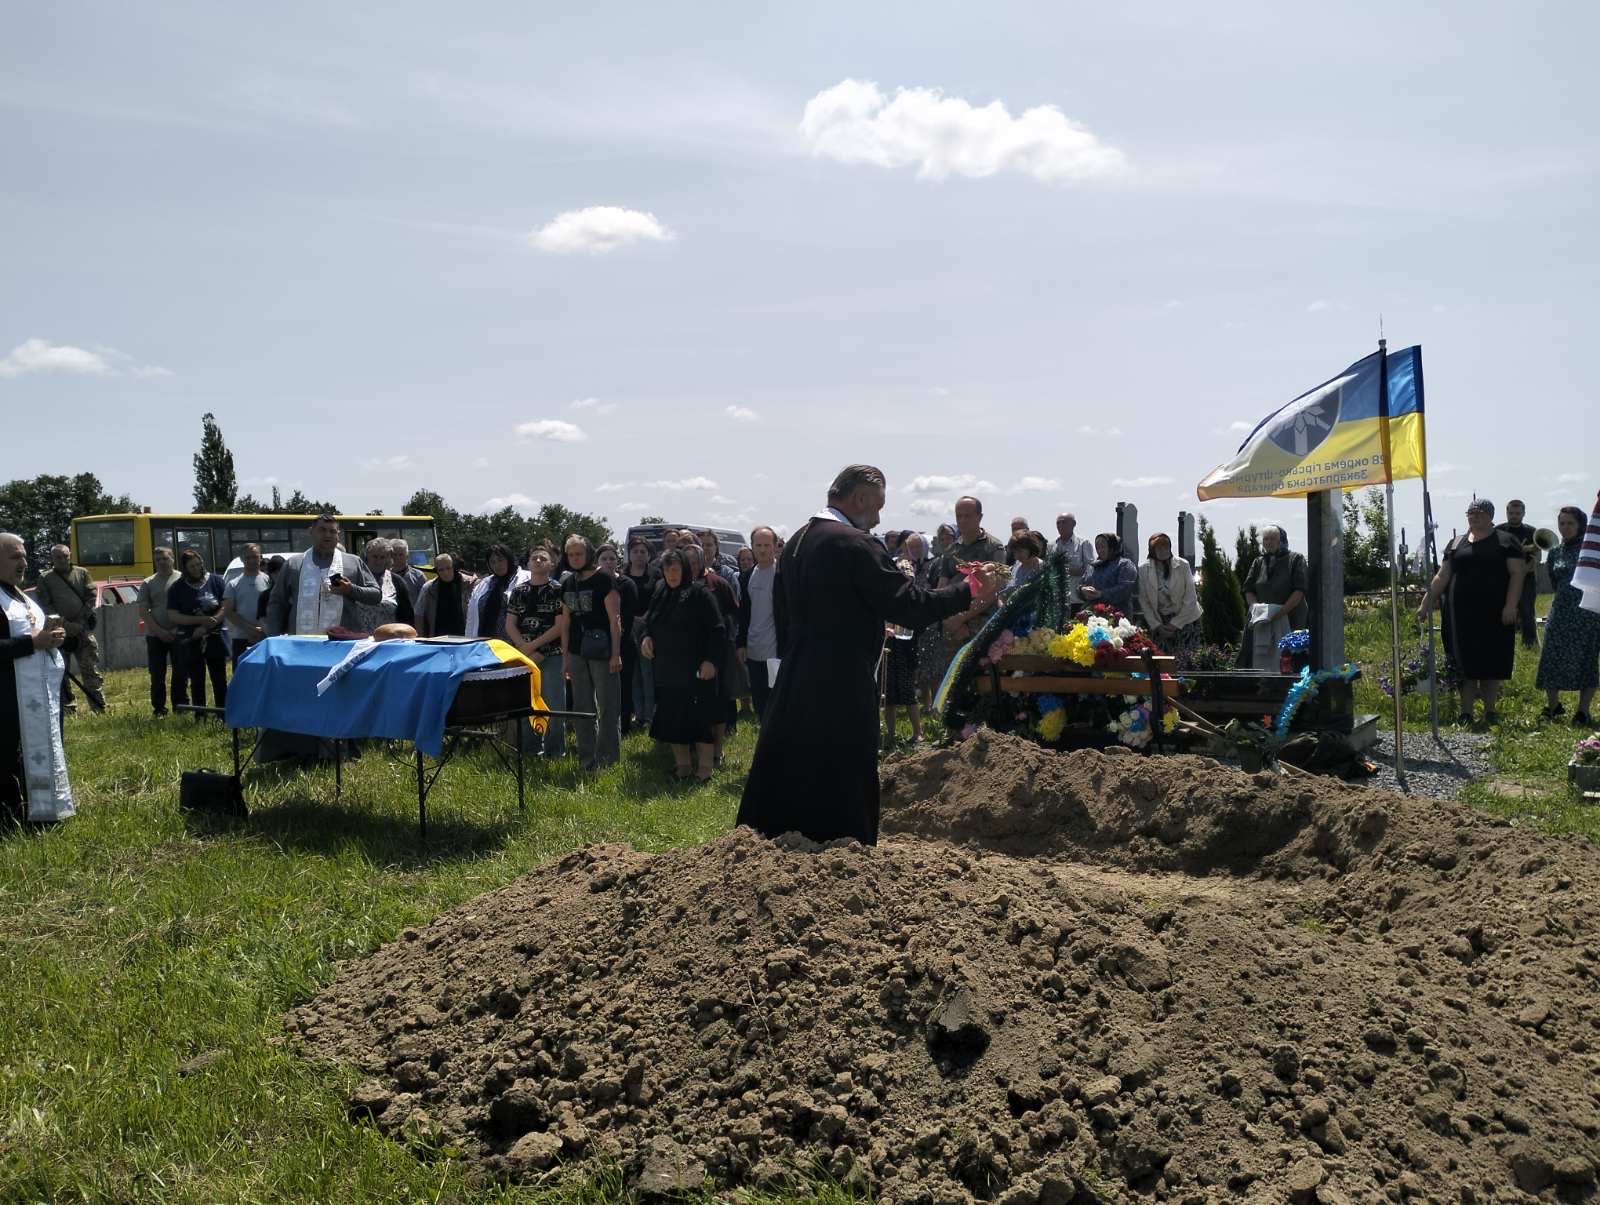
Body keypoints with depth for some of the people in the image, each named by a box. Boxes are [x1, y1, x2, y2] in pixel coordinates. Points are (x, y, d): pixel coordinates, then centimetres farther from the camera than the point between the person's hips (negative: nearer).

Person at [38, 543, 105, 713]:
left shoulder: (82, 573, 10)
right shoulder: (45, 578, 6)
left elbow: (92, 597, 5)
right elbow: (45, 605, -2)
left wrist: (81, 620, -6)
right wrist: (65, 623, -13)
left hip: (83, 629, 0)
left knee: (91, 670, -1)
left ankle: (100, 708, 2)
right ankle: (66, 709, 11)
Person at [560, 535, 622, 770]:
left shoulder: (603, 578, -7)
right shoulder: (567, 583, 11)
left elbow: (615, 618, -10)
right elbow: (566, 622, 16)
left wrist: (616, 653, -15)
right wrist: (565, 657, 14)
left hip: (601, 652, -6)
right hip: (577, 653, 7)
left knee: (608, 707, -2)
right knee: (582, 709, 11)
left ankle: (608, 759, 5)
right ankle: (587, 760, 19)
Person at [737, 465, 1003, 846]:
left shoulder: (796, 541, 11)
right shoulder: (855, 544, -16)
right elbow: (908, 606, -18)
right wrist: (969, 592, -10)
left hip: (794, 683, 9)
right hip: (841, 687, -9)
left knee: (786, 781, 16)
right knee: (845, 791, 1)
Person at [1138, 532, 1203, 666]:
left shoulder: (1183, 565, -6)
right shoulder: (1144, 569, -3)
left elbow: (1190, 599, -5)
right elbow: (1144, 601, 2)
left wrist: (1175, 624, -8)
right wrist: (1156, 625, -5)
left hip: (1184, 621, -1)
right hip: (1158, 622, 1)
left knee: (1181, 665, -7)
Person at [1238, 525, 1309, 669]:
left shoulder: (1296, 560, 3)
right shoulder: (1258, 562, 16)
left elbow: (1300, 590, -7)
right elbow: (1248, 590, 11)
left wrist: (1281, 612, -17)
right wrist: (1257, 608, -9)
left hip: (1289, 622, -4)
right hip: (1261, 623, 4)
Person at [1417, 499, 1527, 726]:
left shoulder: (1506, 541, 3)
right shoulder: (1455, 544, 13)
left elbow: (1517, 573, -4)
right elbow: (1441, 577, 13)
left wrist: (1510, 605, -15)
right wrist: (1426, 604, 7)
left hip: (1494, 614, -2)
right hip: (1462, 615, 2)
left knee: (1492, 662, 3)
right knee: (1464, 663, 1)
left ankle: (1489, 710, 12)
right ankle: (1466, 712, 6)